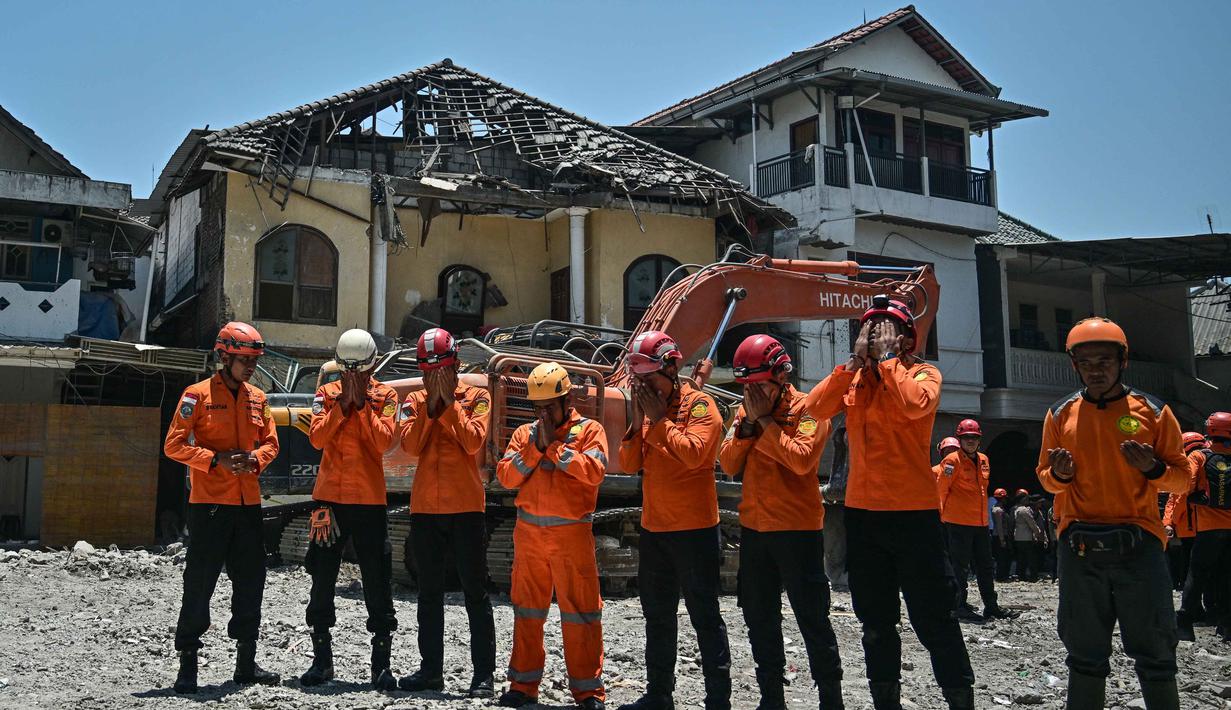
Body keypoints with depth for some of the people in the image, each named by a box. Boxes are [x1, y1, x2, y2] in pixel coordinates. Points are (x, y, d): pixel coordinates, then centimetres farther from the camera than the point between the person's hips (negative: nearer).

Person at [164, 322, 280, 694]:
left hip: (248, 503, 6)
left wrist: (255, 459, -6)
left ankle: (246, 662, 21)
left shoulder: (257, 398, 11)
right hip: (209, 503, -6)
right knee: (199, 583, -2)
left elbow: (270, 441, 16)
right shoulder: (198, 395, -5)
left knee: (250, 582, 10)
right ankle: (187, 663, 8)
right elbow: (174, 445, -8)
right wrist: (217, 460, -18)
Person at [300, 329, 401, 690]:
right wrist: (343, 402, -13)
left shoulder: (385, 396, 1)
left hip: (370, 500, -2)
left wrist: (362, 403, -14)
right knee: (322, 581, 8)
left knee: (377, 583, 1)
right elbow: (317, 438, -9)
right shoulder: (326, 394, 6)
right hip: (330, 497, 2)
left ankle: (381, 663, 8)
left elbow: (383, 441, -13)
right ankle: (321, 660, 20)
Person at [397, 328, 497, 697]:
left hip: (466, 507, -4)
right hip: (425, 509, 4)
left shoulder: (476, 397, 1)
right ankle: (431, 669, 21)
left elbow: (473, 441, -15)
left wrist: (449, 402, -13)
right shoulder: (415, 401, 9)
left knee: (475, 593, 0)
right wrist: (430, 403, -11)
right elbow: (410, 445, -7)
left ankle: (483, 673, 3)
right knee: (429, 594, 11)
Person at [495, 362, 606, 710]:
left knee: (580, 611, -1)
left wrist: (554, 447, -14)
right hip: (528, 534, 4)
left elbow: (594, 471, -18)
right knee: (526, 610, 11)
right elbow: (506, 476, -1)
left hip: (572, 534, -4)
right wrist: (536, 447, -10)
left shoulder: (589, 430, -1)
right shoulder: (524, 434, 11)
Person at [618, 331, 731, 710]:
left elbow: (693, 453, -26)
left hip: (694, 530, -8)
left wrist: (658, 419, -19)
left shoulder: (699, 404, -10)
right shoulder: (648, 407, 11)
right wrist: (638, 422, -7)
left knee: (704, 615, -3)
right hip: (653, 529, 8)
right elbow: (629, 463, 6)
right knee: (657, 615, 15)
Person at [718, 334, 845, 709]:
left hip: (797, 529, -6)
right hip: (753, 527, 6)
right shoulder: (745, 411, 10)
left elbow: (802, 460, -23)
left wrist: (766, 419, -17)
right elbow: (729, 464, 2)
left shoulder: (807, 409, -8)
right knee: (760, 620, 13)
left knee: (812, 619, 0)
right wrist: (748, 422, -10)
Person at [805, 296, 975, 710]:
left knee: (934, 620, -3)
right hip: (861, 513, 5)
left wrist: (887, 358, -13)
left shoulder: (923, 374, -1)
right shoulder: (854, 379, 11)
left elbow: (915, 404, -24)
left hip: (913, 513, -5)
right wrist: (854, 361, -6)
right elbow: (817, 409, -6)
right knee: (876, 621, 15)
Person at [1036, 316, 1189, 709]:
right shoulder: (1060, 414, 8)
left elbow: (1182, 478, 7)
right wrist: (1059, 475, -8)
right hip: (1079, 545, 2)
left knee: (1154, 651, 3)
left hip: (1139, 542, -1)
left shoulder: (1154, 412, 3)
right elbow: (1045, 478, 15)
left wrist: (1153, 468, -14)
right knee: (1086, 654, 9)